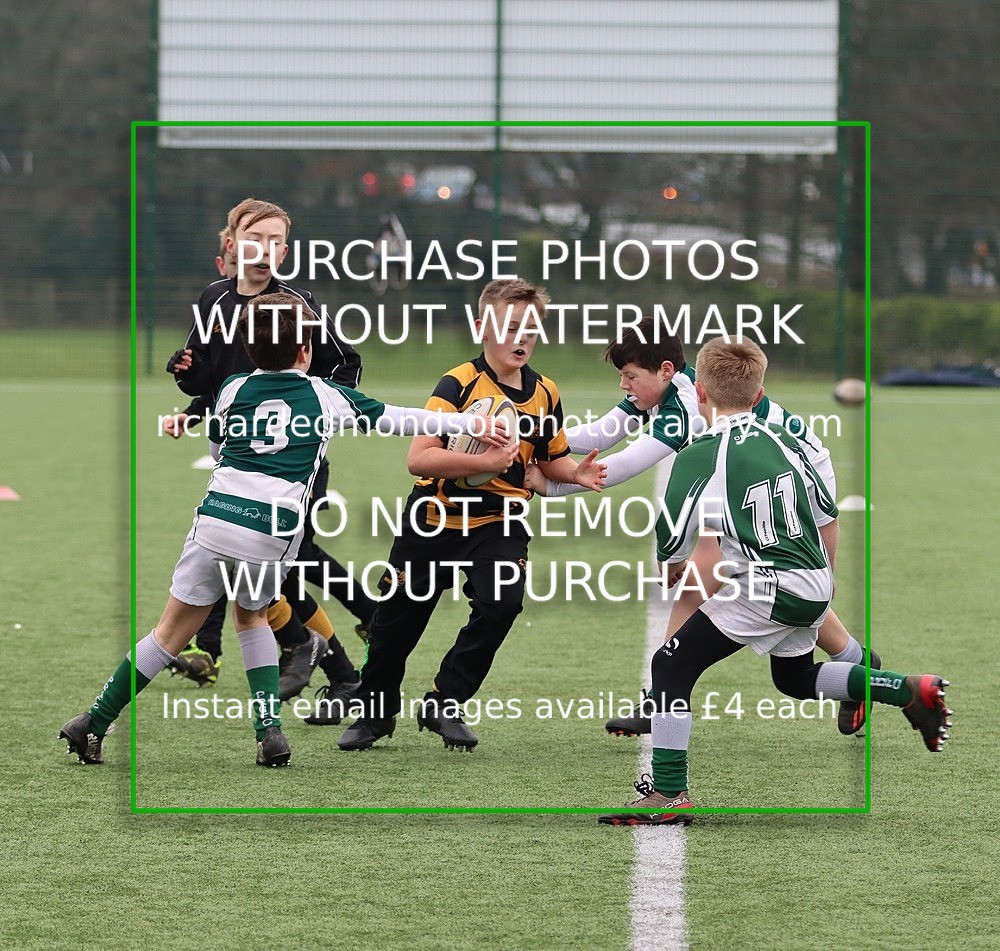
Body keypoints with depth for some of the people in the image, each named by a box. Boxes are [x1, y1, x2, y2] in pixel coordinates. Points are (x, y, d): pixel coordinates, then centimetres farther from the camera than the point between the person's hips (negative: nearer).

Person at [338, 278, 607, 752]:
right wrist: (483, 462, -33)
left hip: (497, 523, 3)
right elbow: (419, 458, -25)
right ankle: (376, 710, 31)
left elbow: (550, 461, 16)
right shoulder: (459, 384, -16)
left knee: (501, 603, -21)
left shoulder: (544, 393, 1)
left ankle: (444, 703, -3)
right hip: (435, 517, -3)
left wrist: (577, 473, -5)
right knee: (397, 619, 6)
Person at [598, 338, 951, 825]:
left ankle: (669, 794, -5)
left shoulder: (698, 457, -9)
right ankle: (910, 690, 19)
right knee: (795, 678, 31)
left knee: (671, 667, 1)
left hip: (767, 589, -7)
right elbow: (827, 516, 17)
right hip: (814, 587, 7)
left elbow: (669, 549, -8)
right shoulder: (783, 441, 9)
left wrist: (669, 575, 15)